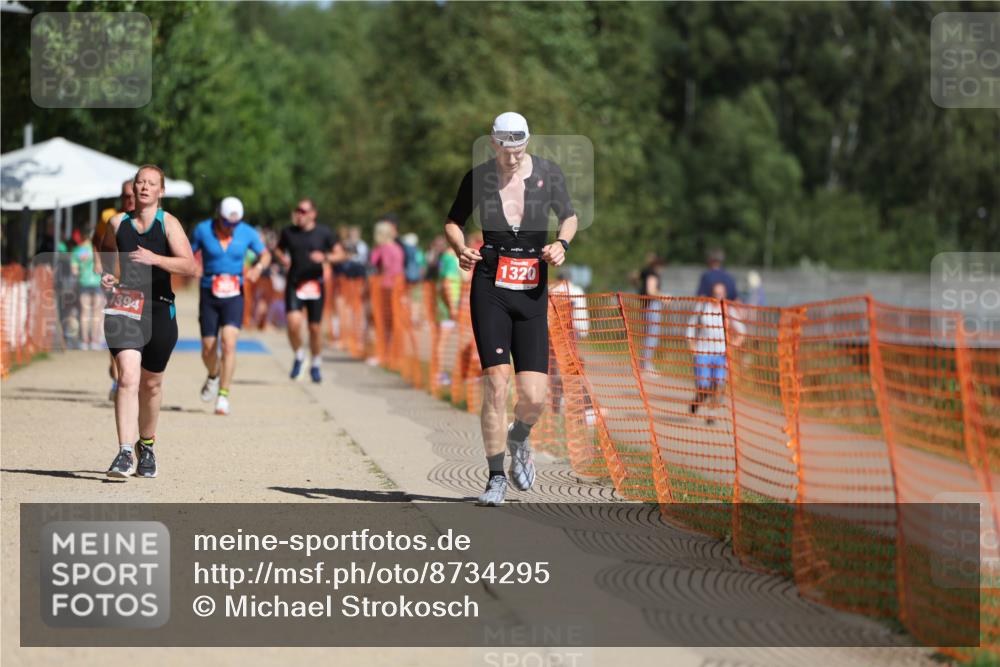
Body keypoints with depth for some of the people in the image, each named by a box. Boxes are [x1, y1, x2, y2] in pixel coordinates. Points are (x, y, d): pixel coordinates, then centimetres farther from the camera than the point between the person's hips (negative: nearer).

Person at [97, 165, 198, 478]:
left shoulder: (168, 223, -3)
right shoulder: (118, 223, 6)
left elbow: (190, 266, -13)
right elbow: (106, 254, 26)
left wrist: (154, 259, -25)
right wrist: (105, 275, 5)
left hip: (159, 311, 0)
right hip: (123, 308, 0)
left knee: (151, 383, 13)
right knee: (128, 377, -18)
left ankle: (146, 444, 37)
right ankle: (125, 453, -23)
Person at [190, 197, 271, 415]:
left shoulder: (247, 233, -3)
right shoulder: (203, 230, -6)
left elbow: (265, 254, 11)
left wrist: (258, 267, -10)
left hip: (234, 296, 0)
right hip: (208, 296, 0)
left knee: (229, 344, -17)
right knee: (208, 349, 3)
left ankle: (223, 396, -13)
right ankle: (213, 376, 38)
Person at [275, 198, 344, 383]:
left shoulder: (323, 233, -1)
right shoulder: (289, 232, 4)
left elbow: (340, 254, 3)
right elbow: (278, 249, 20)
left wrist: (325, 257, -17)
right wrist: (282, 257, -3)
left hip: (315, 284, 0)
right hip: (294, 284, 0)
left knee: (315, 327, 4)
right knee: (294, 323, -17)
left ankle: (316, 365, 24)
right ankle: (299, 356, 9)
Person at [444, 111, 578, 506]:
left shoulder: (548, 174, 2)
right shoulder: (479, 177, 0)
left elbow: (569, 217, 16)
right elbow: (453, 222, 13)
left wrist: (561, 244, -5)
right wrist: (461, 250, -7)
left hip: (533, 295, 1)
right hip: (490, 291, -1)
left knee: (534, 397, -5)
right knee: (496, 383, -13)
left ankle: (518, 441, 30)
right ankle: (496, 478, -3)